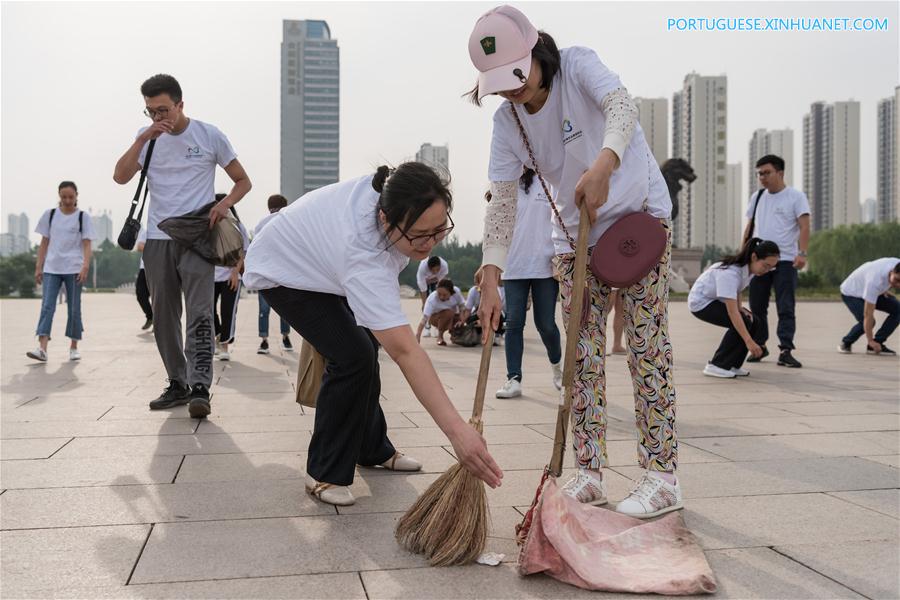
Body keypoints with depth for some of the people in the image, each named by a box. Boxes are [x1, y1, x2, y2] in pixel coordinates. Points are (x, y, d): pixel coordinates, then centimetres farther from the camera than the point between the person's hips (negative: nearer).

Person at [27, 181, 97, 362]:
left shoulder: (83, 216, 3)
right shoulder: (50, 215, 8)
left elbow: (86, 245, -2)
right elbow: (44, 243, 10)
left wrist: (85, 267, -15)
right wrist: (38, 267, 5)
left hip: (74, 269, -1)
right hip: (51, 268, 1)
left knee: (74, 309, 3)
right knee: (47, 306, -10)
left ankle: (74, 347, 14)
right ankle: (42, 348, -17)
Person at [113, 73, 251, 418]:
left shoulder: (209, 135, 1)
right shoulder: (147, 137, 9)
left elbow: (243, 181, 6)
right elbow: (120, 177, -4)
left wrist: (225, 203, -13)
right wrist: (144, 138, -14)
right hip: (158, 238, 4)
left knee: (199, 313, -14)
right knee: (164, 317, 7)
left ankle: (200, 388, -18)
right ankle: (178, 384, 16)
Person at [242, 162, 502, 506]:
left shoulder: (391, 191, -26)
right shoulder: (363, 257, -46)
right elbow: (405, 352, -52)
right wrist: (456, 429, -57)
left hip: (317, 255, 8)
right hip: (284, 274, -8)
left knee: (366, 346, 13)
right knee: (353, 358, -21)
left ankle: (373, 449, 31)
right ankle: (324, 474, -5)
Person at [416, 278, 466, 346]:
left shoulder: (456, 291, -26)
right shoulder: (432, 299, -35)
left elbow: (462, 306, -15)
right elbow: (424, 318, -42)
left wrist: (461, 321, -33)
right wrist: (417, 335, -53)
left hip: (452, 317, 5)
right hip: (435, 317, -5)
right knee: (449, 313, -36)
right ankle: (440, 337, -13)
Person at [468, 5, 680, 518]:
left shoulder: (578, 65, -16)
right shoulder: (507, 121, -6)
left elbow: (622, 105, -36)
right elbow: (502, 202, -9)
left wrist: (604, 162, -57)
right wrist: (491, 276, -20)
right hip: (575, 232, 5)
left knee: (648, 346, -6)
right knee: (583, 354, 3)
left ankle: (663, 477, 0)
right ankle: (589, 474, 11)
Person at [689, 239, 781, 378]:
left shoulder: (749, 268, -8)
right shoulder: (729, 273, -35)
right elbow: (732, 312, -39)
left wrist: (740, 308, -10)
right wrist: (749, 341, -42)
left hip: (717, 301, 9)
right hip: (701, 302, -9)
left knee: (754, 323, -6)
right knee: (742, 323, -24)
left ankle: (731, 365, 3)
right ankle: (716, 366, -15)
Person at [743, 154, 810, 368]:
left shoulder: (795, 196, -2)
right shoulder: (757, 197, 13)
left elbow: (804, 226, -11)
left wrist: (802, 253, -23)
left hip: (785, 261, -5)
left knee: (786, 308, -6)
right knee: (757, 307, 9)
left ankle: (785, 351, -6)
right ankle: (760, 347, 21)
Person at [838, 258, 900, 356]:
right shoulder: (875, 281, -42)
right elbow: (868, 315, -36)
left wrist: (884, 289, -4)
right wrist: (870, 340, -32)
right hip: (851, 293, -7)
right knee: (867, 321, -28)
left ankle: (877, 344, -5)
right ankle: (846, 343, 0)